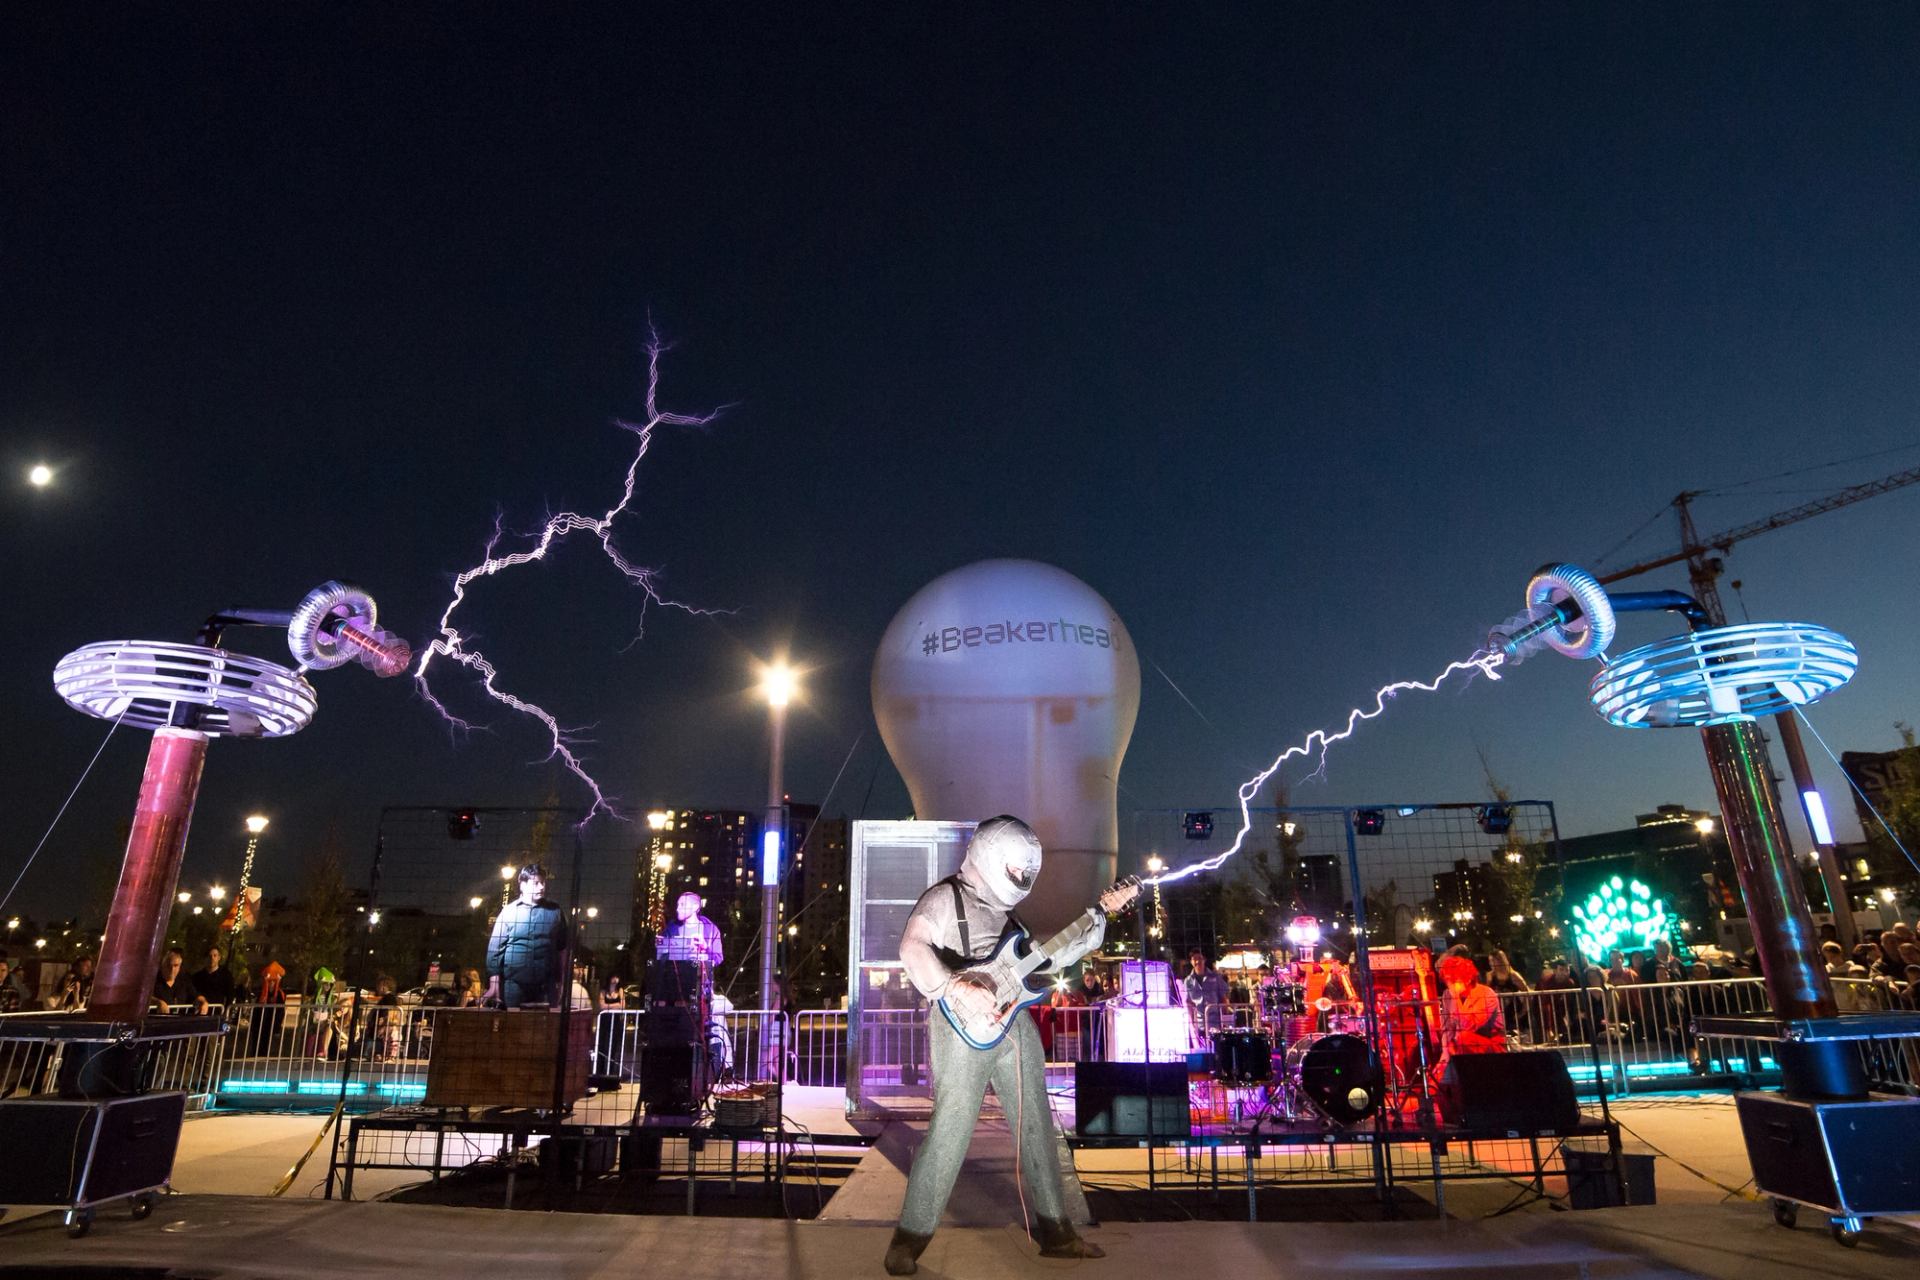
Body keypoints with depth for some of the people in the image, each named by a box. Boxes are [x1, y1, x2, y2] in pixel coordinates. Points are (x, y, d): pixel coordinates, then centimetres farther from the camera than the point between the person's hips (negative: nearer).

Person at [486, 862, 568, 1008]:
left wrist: (559, 981, 8)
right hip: (514, 983, -1)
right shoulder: (509, 911, 1)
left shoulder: (554, 911, 6)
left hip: (546, 985, 1)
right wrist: (494, 984, -5)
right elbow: (495, 949, 0)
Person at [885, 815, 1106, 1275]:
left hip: (1015, 1025, 8)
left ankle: (1056, 1231, 26)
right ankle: (909, 1240, 9)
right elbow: (912, 948, -21)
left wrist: (1086, 937, 10)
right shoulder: (945, 897, -6)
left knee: (1036, 1127, 13)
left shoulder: (1001, 907, 18)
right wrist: (959, 988, -30)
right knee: (950, 1132, -6)